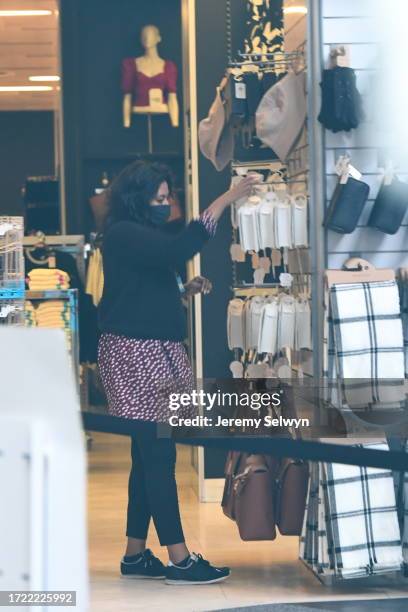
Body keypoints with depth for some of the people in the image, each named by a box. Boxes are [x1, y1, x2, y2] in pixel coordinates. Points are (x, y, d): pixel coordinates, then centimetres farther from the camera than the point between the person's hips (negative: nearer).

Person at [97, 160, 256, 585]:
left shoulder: (142, 236, 18)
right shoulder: (123, 234, -12)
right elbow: (179, 249, -26)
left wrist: (186, 290, 7)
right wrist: (226, 199, -24)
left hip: (154, 354, 10)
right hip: (135, 354, -10)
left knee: (148, 456, 11)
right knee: (159, 455, -9)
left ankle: (136, 555, 17)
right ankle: (179, 561, -7)